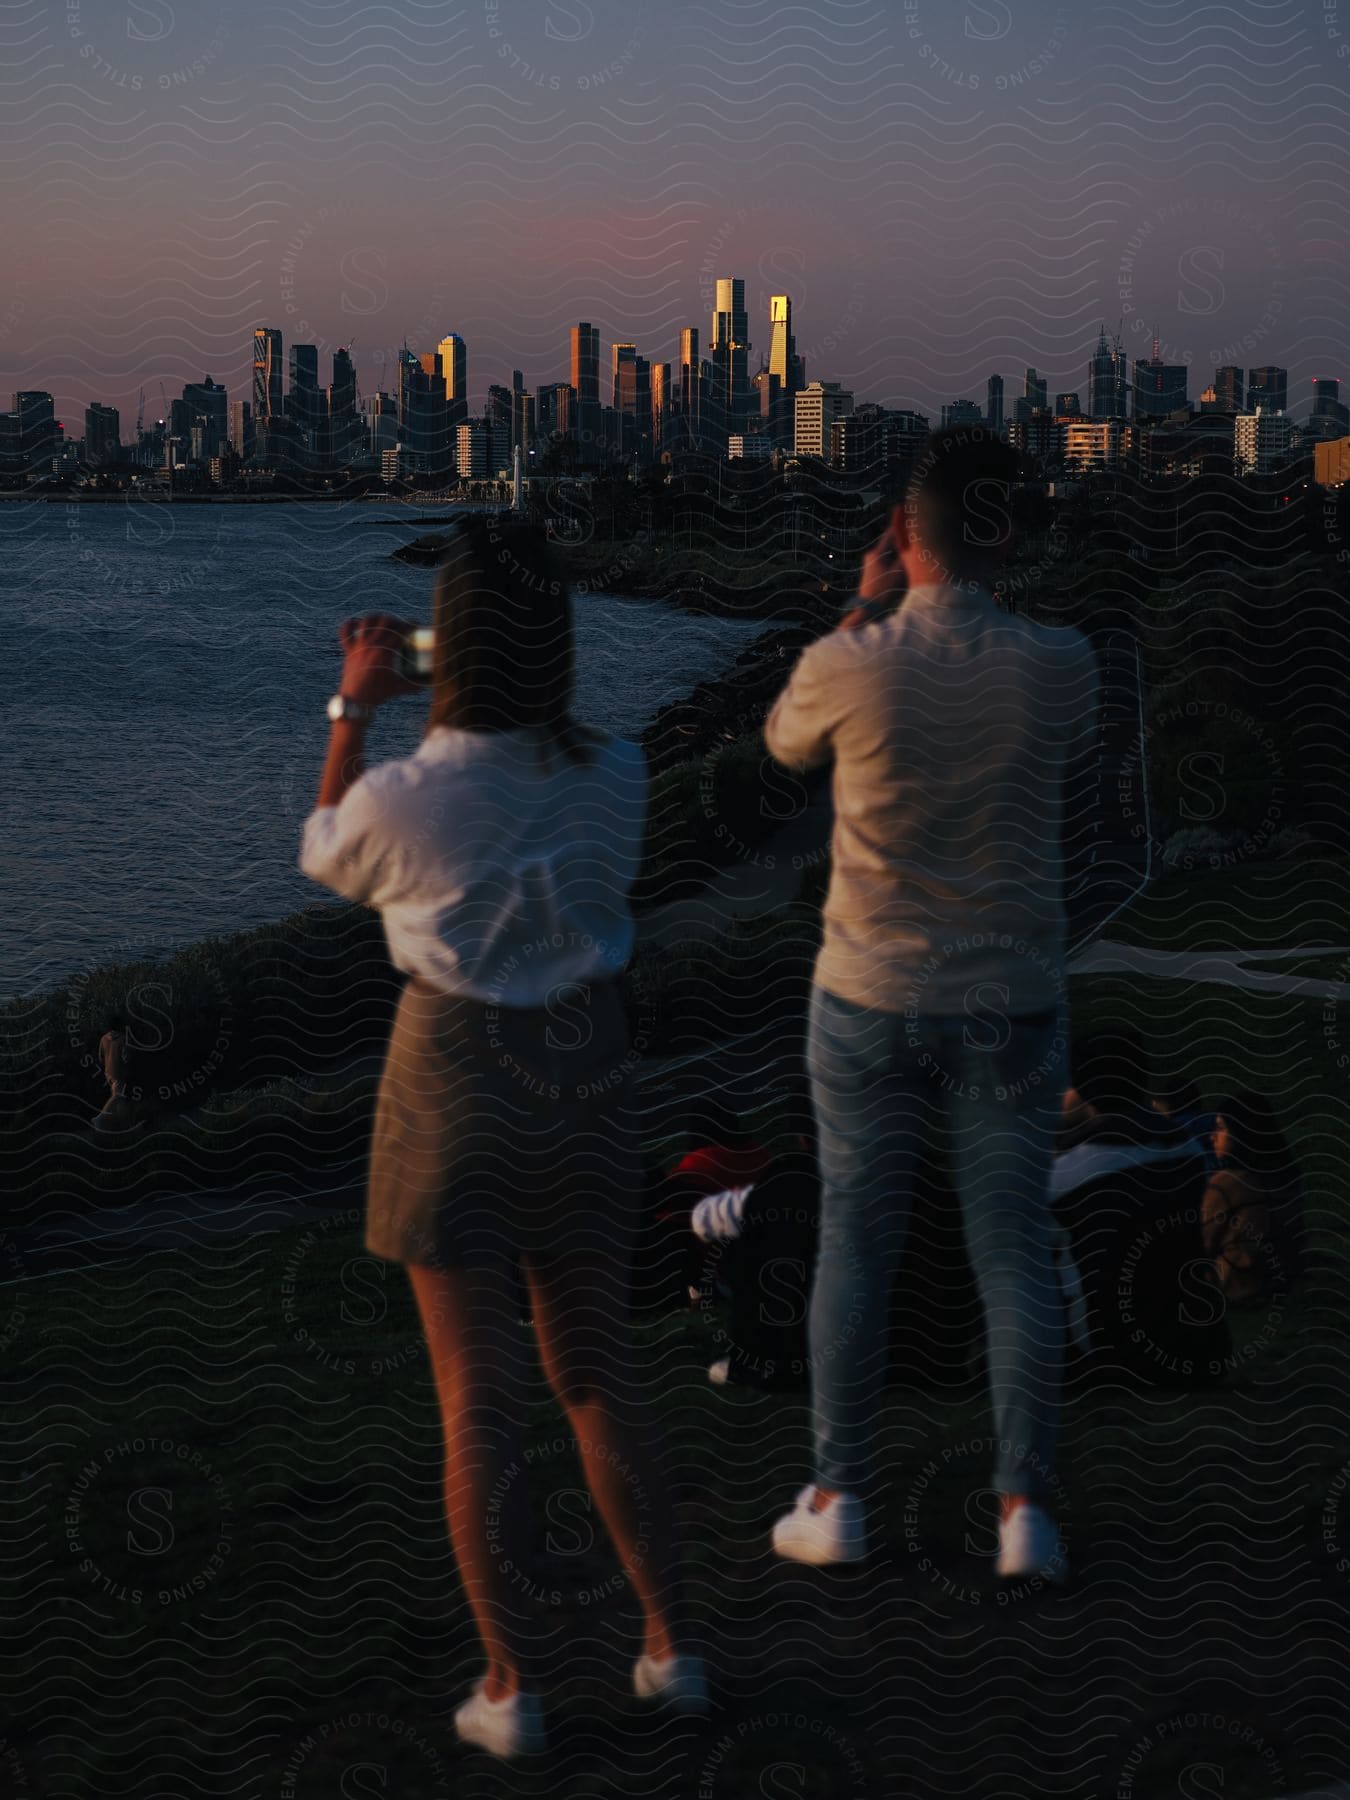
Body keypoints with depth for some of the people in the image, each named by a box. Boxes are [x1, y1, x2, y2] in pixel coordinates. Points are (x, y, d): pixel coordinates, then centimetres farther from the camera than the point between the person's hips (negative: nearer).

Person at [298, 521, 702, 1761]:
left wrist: (354, 709, 15)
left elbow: (327, 858, 6)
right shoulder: (616, 776, -11)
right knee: (597, 1370, 18)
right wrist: (511, 685, 14)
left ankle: (510, 1689, 10)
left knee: (479, 1398, 6)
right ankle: (672, 1647, 19)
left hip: (455, 1087, -3)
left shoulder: (401, 799, -19)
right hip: (587, 1078, 3)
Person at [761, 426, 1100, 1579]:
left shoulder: (848, 666, -13)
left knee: (856, 1245, 9)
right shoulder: (1059, 667, -10)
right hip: (1012, 1006, 1)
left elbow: (785, 743, 10)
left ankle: (839, 1501, 15)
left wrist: (868, 611, 11)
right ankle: (1026, 1513, 10)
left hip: (871, 999, 0)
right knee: (1015, 1252, 7)